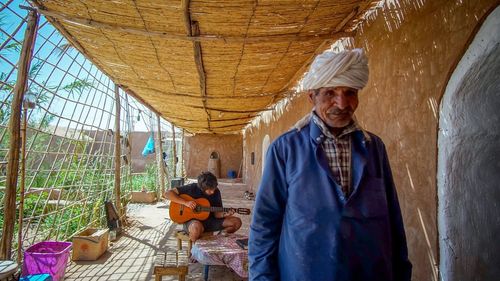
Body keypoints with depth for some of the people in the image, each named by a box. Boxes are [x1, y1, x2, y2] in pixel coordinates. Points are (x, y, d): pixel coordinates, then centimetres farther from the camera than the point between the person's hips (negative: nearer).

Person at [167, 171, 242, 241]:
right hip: (192, 221, -5)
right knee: (197, 226, -43)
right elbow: (169, 194, -17)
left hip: (210, 220, 5)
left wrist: (225, 215, -19)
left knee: (237, 222, -9)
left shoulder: (216, 192, -1)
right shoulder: (192, 188, -14)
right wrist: (185, 202, -27)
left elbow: (216, 213, 2)